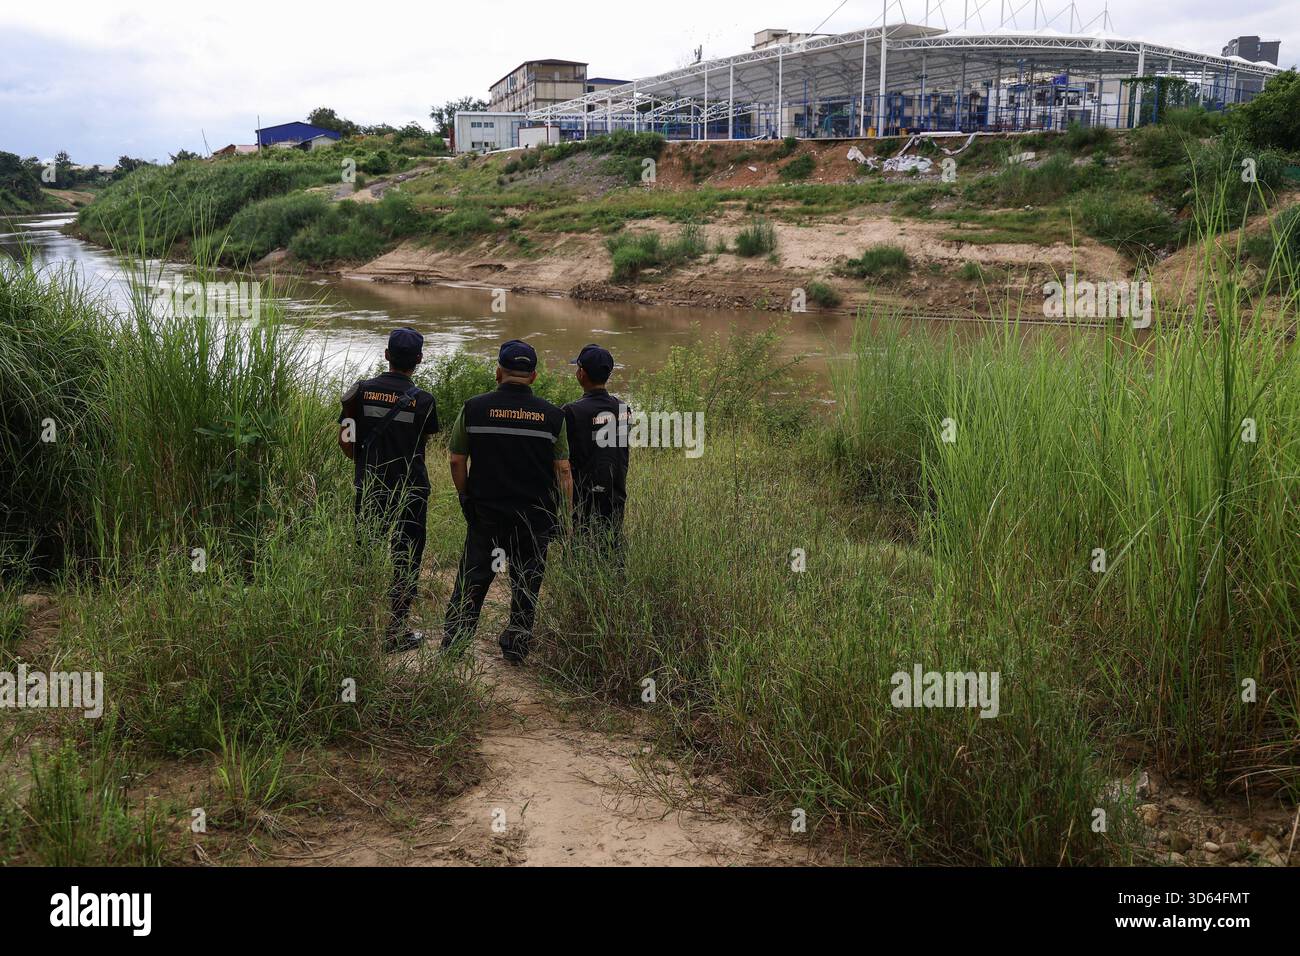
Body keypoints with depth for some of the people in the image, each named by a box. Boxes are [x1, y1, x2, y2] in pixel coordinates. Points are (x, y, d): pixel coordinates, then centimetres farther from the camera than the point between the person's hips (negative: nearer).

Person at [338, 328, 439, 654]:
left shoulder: (361, 391, -4)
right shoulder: (423, 400, -10)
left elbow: (345, 440, -3)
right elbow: (424, 440, 5)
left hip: (369, 489, 3)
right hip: (410, 492, -2)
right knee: (406, 562, 7)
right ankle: (396, 632, 11)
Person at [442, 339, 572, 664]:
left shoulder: (473, 408, -4)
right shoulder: (552, 415, -3)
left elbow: (456, 461, 0)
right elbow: (563, 471, -2)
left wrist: (466, 497, 14)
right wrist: (567, 516, 3)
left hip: (485, 512, 0)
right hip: (535, 516, 0)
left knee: (472, 578, 8)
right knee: (526, 582, 12)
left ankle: (453, 642, 9)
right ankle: (516, 646, 19)